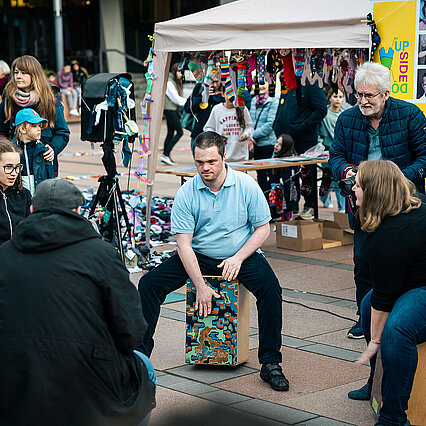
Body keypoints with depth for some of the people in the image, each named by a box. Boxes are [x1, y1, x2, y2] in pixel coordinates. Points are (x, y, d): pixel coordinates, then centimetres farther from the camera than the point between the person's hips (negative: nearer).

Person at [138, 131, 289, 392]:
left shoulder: (246, 186, -10)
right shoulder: (186, 194, -9)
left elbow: (263, 228, -3)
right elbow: (184, 243, -11)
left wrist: (238, 258, -17)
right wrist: (200, 285, -19)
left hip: (240, 255, -1)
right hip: (198, 256, 1)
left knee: (270, 287, -30)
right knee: (149, 284, -16)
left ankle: (270, 362, -19)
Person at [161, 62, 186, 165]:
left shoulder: (176, 82, 16)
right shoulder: (169, 82, -14)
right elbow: (175, 98, -17)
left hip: (174, 109, 10)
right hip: (169, 110, -10)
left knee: (171, 133, 9)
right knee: (179, 132, -11)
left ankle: (165, 155, 12)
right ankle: (166, 154, -11)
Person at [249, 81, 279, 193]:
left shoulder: (273, 102, -9)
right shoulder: (254, 101, 11)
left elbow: (271, 123, -14)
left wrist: (254, 134, -13)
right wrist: (250, 135, -3)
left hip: (269, 142, -6)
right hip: (256, 143, 6)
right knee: (260, 173, 11)